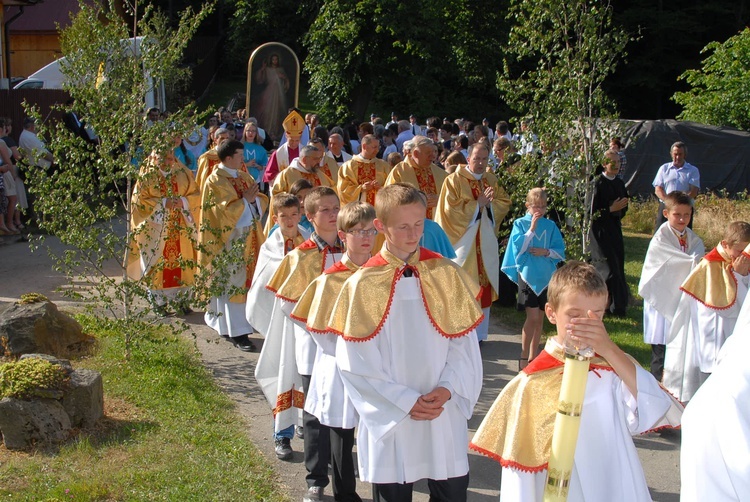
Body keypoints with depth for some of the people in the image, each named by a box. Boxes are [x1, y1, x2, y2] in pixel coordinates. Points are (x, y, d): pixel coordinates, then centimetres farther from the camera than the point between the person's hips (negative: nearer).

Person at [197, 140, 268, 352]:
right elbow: (224, 211, -18)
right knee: (232, 284, -4)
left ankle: (224, 324, 24)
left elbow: (262, 201, 10)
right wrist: (245, 200, -14)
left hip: (248, 237, 8)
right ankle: (237, 333, -1)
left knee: (246, 281, 11)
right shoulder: (215, 181, -10)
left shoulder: (245, 177, 12)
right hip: (229, 238, -8)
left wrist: (254, 199, -11)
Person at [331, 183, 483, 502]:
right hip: (390, 419, -1)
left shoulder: (448, 275, -1)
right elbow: (356, 363, -7)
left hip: (445, 416, 2)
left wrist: (447, 390, -12)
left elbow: (464, 344, 2)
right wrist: (405, 401, -12)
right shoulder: (363, 284, -7)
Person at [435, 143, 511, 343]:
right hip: (463, 242, -5)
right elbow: (451, 208, -13)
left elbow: (505, 203, 8)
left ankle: (479, 332, 17)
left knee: (483, 285, 7)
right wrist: (478, 203, -15)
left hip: (486, 244, 5)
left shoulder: (492, 180, 12)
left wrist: (489, 203, -12)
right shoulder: (454, 180, -5)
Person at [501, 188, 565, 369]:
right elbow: (518, 248, -12)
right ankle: (523, 357, -1)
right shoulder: (520, 223, -1)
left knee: (540, 319, 9)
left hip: (547, 276, 4)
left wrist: (546, 252, -12)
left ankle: (533, 357, 20)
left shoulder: (550, 225, 7)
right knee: (533, 317, -12)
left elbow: (560, 251, 6)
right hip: (527, 274, -4)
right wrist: (532, 228, -16)